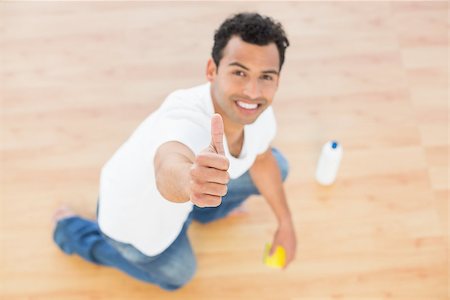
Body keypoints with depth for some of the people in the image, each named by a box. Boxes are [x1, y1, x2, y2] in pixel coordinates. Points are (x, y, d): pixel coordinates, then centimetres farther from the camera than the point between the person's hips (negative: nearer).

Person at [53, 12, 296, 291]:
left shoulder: (257, 110, -23)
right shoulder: (186, 116, -47)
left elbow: (262, 159, 0)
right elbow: (169, 169, -71)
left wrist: (286, 223, 9)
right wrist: (189, 179, -95)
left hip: (183, 197, 6)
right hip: (136, 216, -5)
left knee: (277, 165, 6)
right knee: (178, 275, 21)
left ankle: (204, 208, 33)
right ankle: (73, 230, 30)